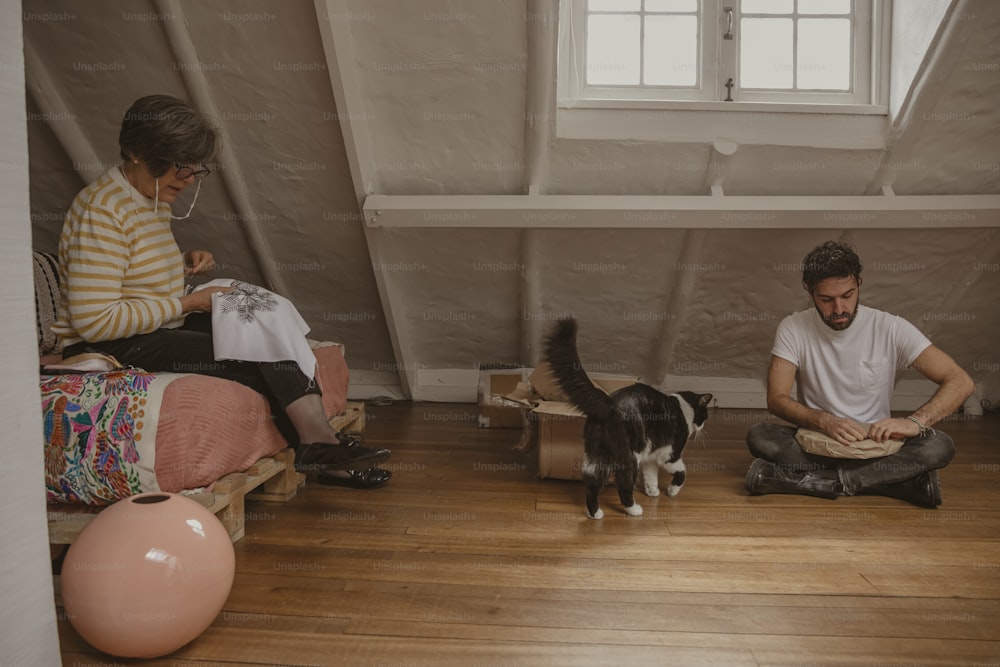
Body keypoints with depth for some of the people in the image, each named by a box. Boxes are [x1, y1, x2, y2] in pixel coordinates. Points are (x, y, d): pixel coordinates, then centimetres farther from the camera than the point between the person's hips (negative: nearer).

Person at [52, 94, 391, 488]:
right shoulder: (102, 210, -20)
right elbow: (94, 320, -26)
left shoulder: (152, 197, 9)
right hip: (106, 349, -9)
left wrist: (183, 264, 2)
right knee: (256, 358, -22)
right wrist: (188, 303, -21)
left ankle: (319, 445, -14)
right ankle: (319, 444, -10)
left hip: (159, 330, 9)